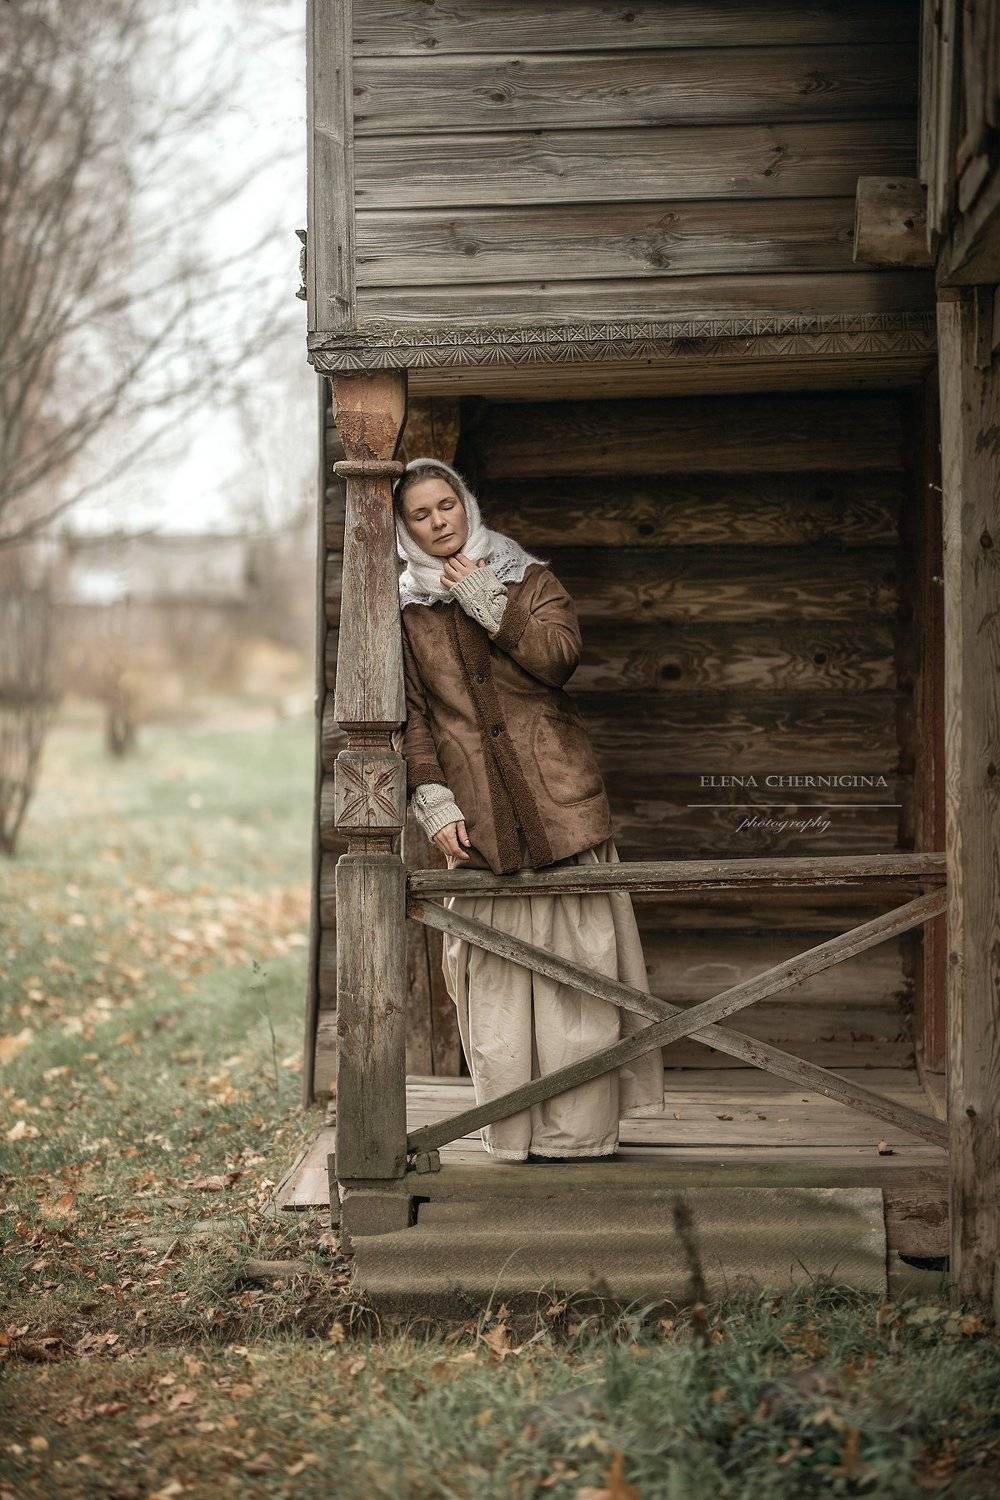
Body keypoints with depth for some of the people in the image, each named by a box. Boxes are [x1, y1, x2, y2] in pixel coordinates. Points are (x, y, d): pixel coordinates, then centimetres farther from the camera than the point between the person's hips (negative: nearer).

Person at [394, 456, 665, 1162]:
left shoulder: (527, 576, 12)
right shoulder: (405, 607, 13)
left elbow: (560, 653, -6)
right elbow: (411, 714, 7)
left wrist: (486, 600, -7)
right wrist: (432, 799, -4)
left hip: (559, 795, -1)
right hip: (475, 809, 1)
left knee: (575, 959, -4)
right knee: (492, 970, -3)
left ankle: (579, 1128, 0)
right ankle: (517, 1134, 3)